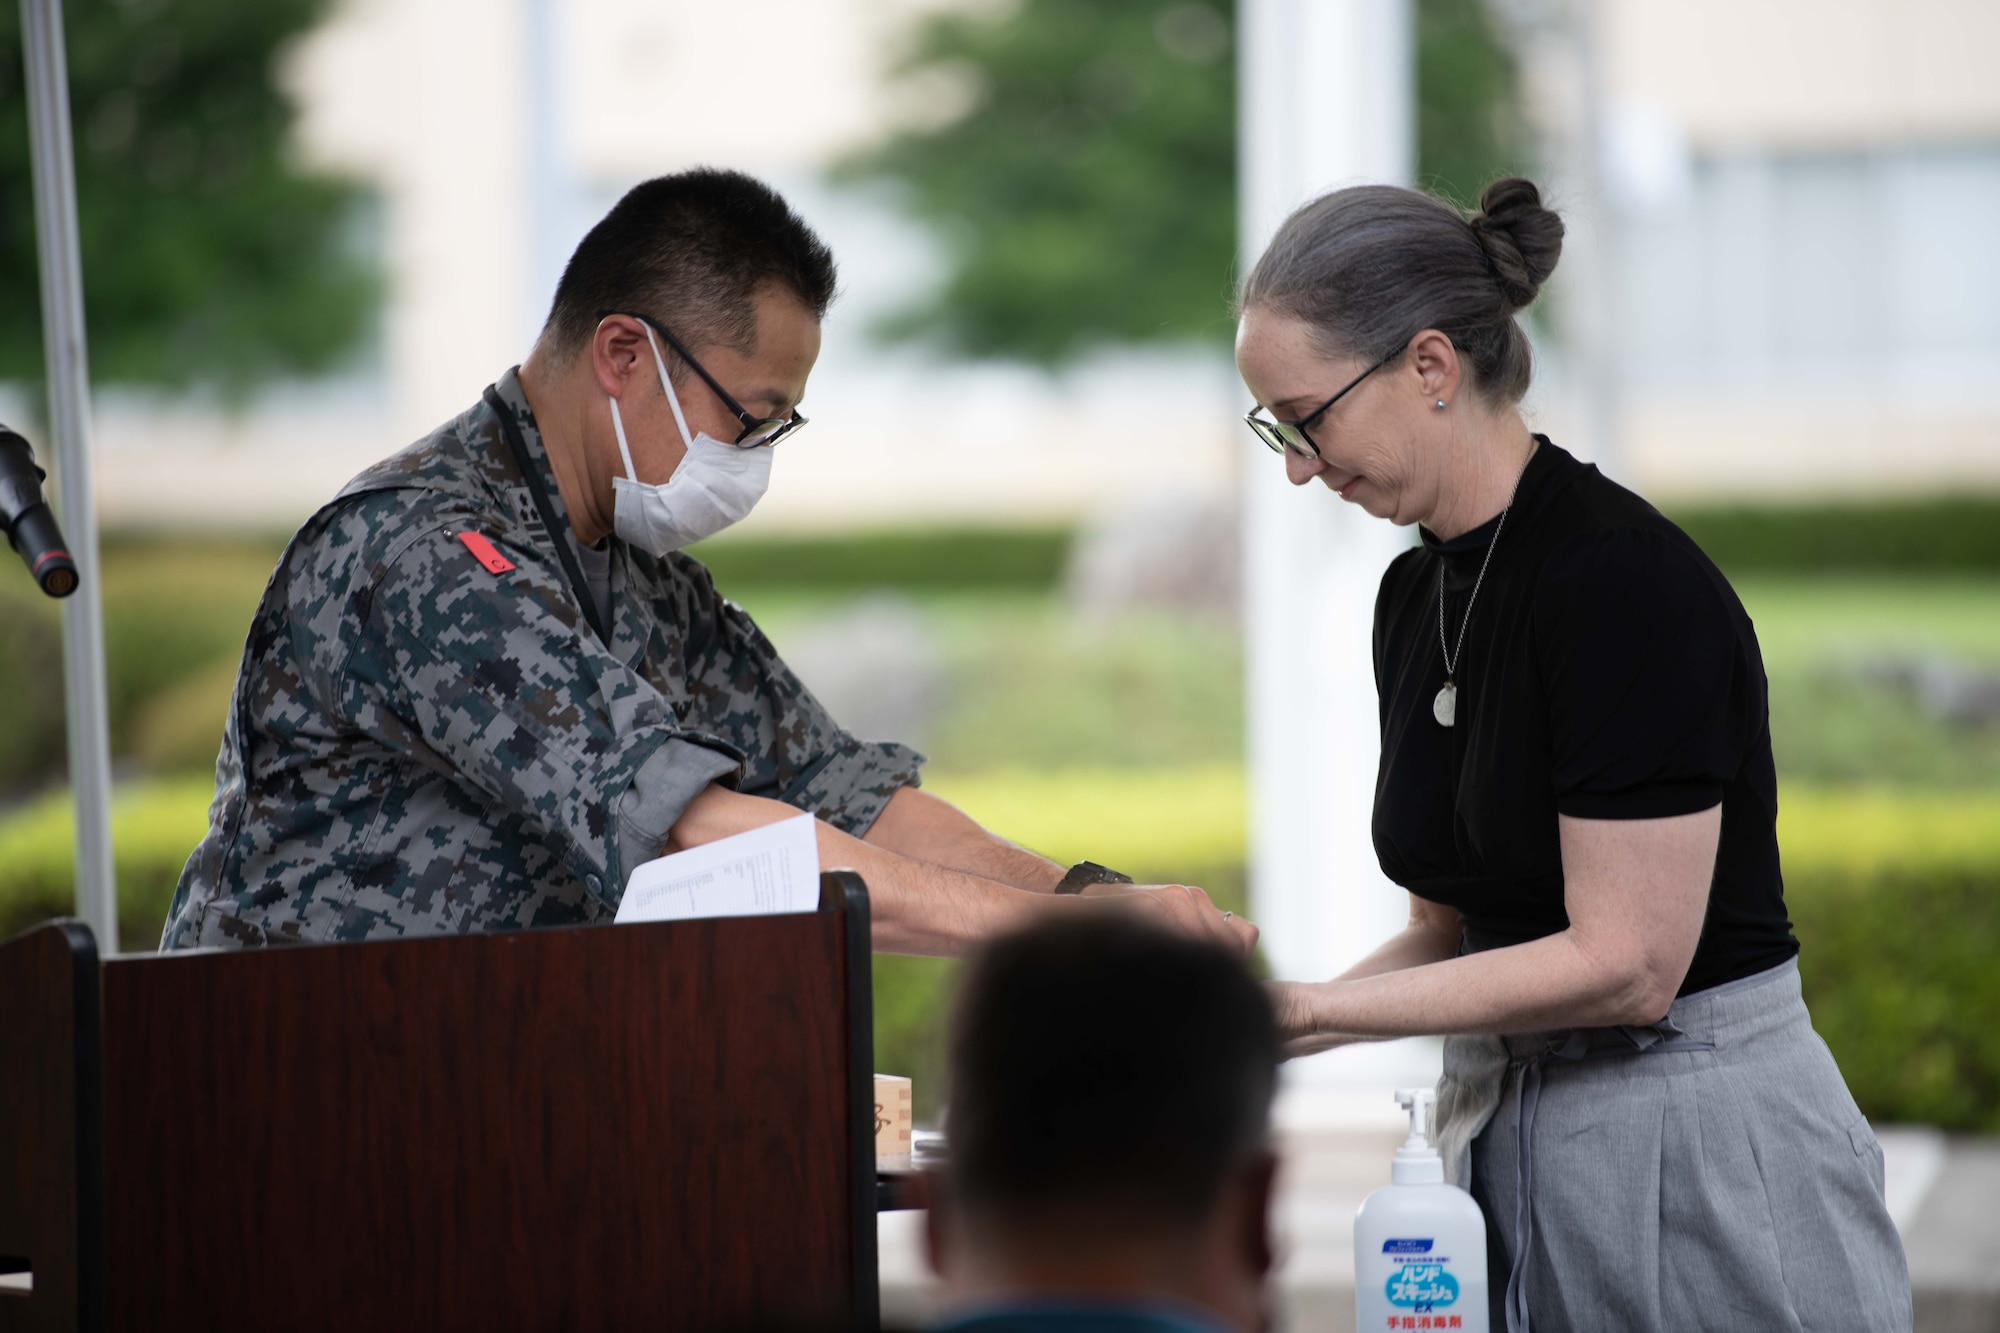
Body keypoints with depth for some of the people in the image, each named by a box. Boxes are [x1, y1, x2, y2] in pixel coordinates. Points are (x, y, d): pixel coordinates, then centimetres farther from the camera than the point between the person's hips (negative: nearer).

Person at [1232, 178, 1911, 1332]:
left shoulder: (1624, 580, -19)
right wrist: (1272, 1014, -2)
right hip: (1504, 1138, 8)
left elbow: (1625, 963, -21)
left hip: (1700, 1149, -8)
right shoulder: (1417, 596, 8)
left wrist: (1311, 1010, -19)